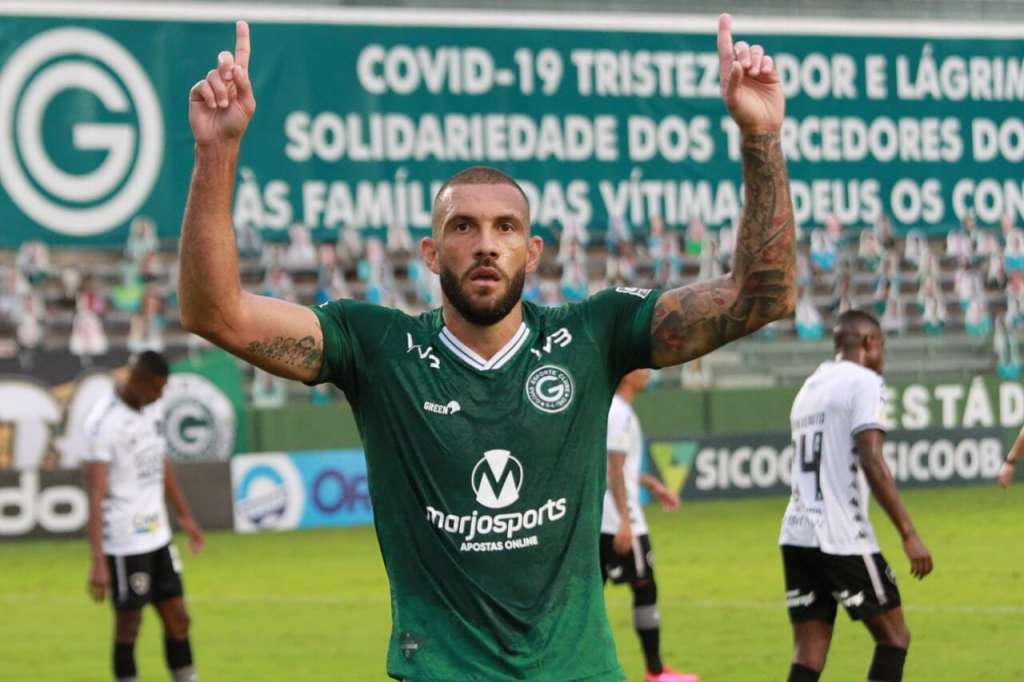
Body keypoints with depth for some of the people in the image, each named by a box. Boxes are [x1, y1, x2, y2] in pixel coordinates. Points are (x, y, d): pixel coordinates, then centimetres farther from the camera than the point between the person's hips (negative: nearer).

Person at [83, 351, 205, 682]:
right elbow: (97, 493, -22)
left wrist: (185, 515, 26)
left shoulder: (154, 408, 6)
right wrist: (98, 561, -27)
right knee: (129, 624, 1)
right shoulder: (104, 422, -19)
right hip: (125, 543, -8)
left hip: (158, 535, 8)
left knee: (177, 618, 11)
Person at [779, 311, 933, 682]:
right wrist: (909, 534, -17)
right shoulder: (864, 382, -5)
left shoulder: (809, 387, 19)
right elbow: (872, 463, -17)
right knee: (894, 637, 8)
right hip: (842, 539, -7)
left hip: (796, 535, 7)